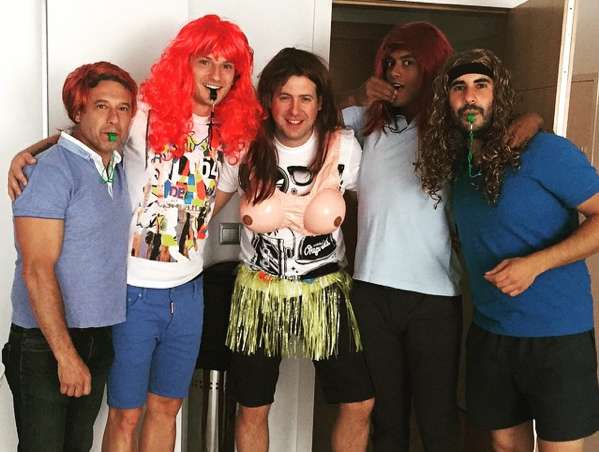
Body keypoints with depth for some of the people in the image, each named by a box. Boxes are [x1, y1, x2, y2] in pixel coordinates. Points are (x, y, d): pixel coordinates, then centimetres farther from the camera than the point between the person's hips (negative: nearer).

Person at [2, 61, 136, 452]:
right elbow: (37, 270, -19)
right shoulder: (52, 170, -15)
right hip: (45, 344, -7)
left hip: (99, 340, 7)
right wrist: (66, 354, -20)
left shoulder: (118, 168, 8)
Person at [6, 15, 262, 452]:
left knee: (166, 407, 19)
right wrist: (25, 154, -19)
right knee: (125, 413, 9)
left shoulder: (230, 132, 3)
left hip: (188, 289, 5)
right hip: (133, 288, -5)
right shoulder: (144, 114, -12)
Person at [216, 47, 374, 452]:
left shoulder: (345, 147, -9)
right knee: (252, 409, 11)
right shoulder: (245, 148, -8)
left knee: (359, 403, 2)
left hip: (325, 293, 0)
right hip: (260, 293, 0)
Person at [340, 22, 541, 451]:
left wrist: (531, 120, -16)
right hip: (371, 290, 3)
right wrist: (357, 97, -3)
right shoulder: (373, 120, 9)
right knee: (385, 414, 16)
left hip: (435, 295, -2)